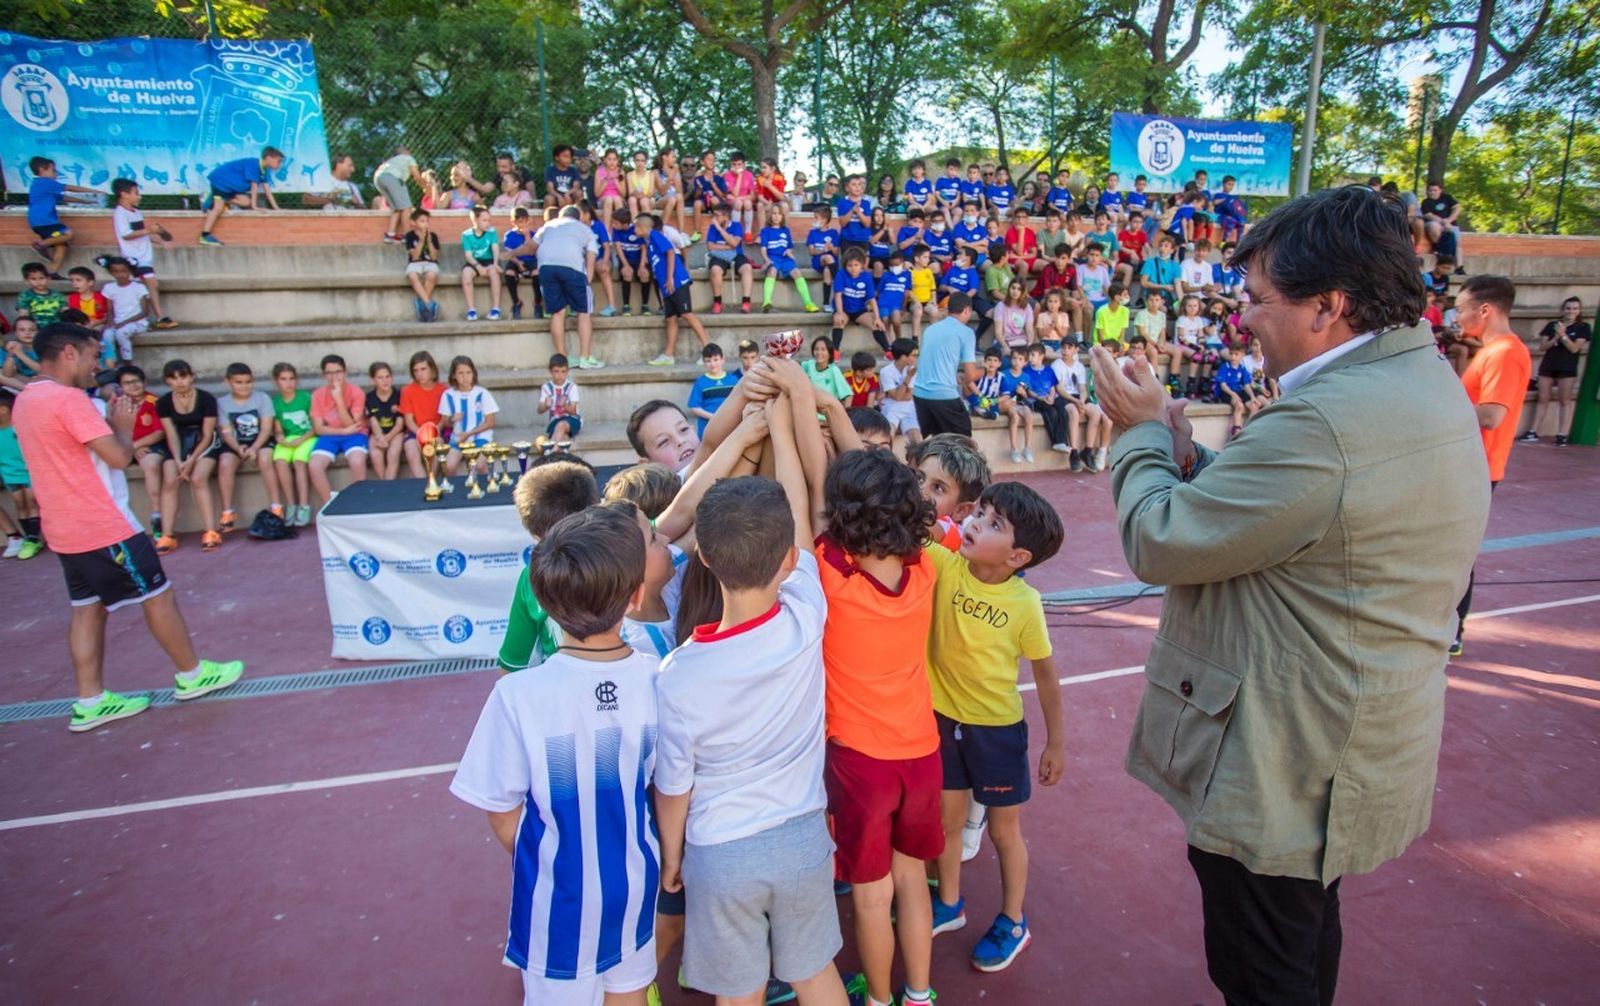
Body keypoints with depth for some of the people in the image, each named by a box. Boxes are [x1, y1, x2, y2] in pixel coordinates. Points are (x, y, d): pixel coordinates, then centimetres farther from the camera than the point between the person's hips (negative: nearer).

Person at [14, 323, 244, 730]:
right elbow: (119, 457, -20)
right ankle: (192, 674, 15)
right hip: (103, 526, -9)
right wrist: (123, 424, -3)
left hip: (65, 529, 10)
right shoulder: (69, 399, -20)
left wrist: (110, 421, 13)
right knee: (157, 595, 3)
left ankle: (90, 702, 15)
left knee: (87, 608, 12)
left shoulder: (25, 400, 11)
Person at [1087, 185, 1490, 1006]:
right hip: (1343, 755, 10)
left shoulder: (1325, 421, -31)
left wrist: (1141, 433, -8)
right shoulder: (1423, 380, 4)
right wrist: (1188, 457, -4)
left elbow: (1157, 542, -24)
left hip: (1284, 775, -10)